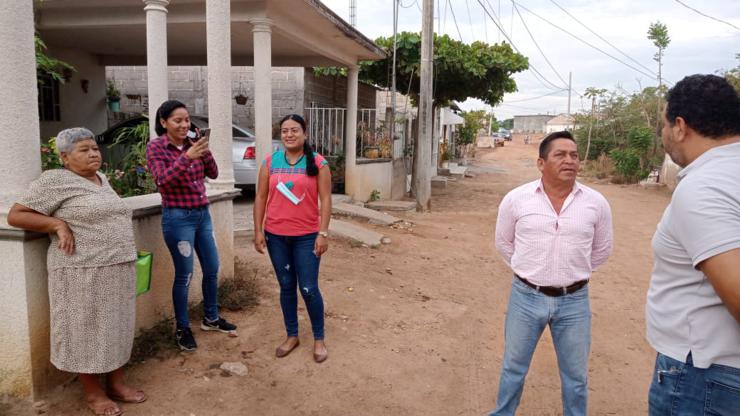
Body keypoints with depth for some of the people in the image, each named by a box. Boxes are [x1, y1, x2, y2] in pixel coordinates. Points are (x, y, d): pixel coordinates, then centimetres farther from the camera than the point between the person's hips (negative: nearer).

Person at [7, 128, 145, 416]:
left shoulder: (102, 179, 14)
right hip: (83, 272, -7)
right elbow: (15, 215, -5)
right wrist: (58, 224, -16)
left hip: (118, 269, 7)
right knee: (86, 330, 4)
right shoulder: (55, 180, -7)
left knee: (115, 327, 13)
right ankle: (92, 392, 18)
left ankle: (116, 383, 26)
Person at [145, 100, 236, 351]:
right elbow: (163, 180, -20)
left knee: (212, 269, 13)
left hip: (202, 214, 6)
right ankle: (182, 328, 18)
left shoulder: (191, 144, 6)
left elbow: (213, 174, 1)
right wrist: (187, 156, -29)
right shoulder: (156, 147, -7)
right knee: (184, 274, 0)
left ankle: (211, 318, 31)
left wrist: (204, 151, -15)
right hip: (178, 217, -6)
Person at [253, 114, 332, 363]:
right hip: (276, 236, 3)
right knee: (286, 286, 12)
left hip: (307, 237, -3)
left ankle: (319, 339, 18)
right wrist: (258, 231, 1)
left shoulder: (317, 163, -3)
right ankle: (292, 336, 28)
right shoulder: (270, 162, 4)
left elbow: (325, 199, -5)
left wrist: (323, 233, -10)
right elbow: (261, 198, 6)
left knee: (309, 289, 0)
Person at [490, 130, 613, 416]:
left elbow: (602, 250, 10)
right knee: (513, 367, 17)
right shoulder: (516, 199, -8)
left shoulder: (596, 203, -6)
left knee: (576, 376, 17)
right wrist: (526, 269, 6)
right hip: (526, 297, 0)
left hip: (574, 301, 1)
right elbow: (503, 242, 8)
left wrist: (574, 272, 9)